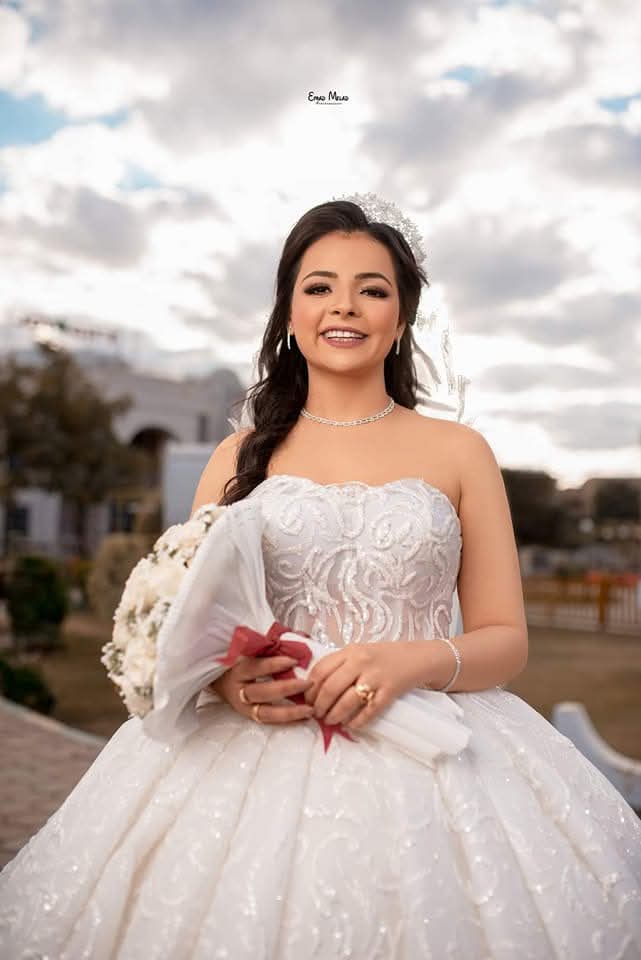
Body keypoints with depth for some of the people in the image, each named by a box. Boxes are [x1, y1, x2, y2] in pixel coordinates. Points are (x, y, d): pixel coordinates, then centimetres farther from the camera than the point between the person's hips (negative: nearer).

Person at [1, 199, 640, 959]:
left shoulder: (458, 453, 7)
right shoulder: (239, 457, 11)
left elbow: (506, 639, 5)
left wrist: (414, 661, -15)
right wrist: (225, 675, -11)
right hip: (252, 744, 1)